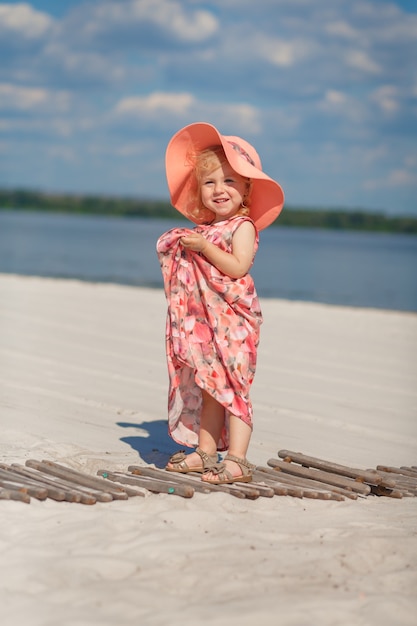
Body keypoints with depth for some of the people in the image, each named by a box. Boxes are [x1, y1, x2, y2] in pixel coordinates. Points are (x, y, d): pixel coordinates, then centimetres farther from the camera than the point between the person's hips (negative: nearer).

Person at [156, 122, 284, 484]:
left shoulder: (243, 226, -8)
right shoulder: (206, 228, 15)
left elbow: (238, 267, -20)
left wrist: (203, 246, -21)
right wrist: (186, 247, 6)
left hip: (232, 321, -8)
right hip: (204, 320, 8)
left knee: (232, 387, -9)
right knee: (209, 389, 11)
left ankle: (236, 460, -9)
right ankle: (205, 452, 17)